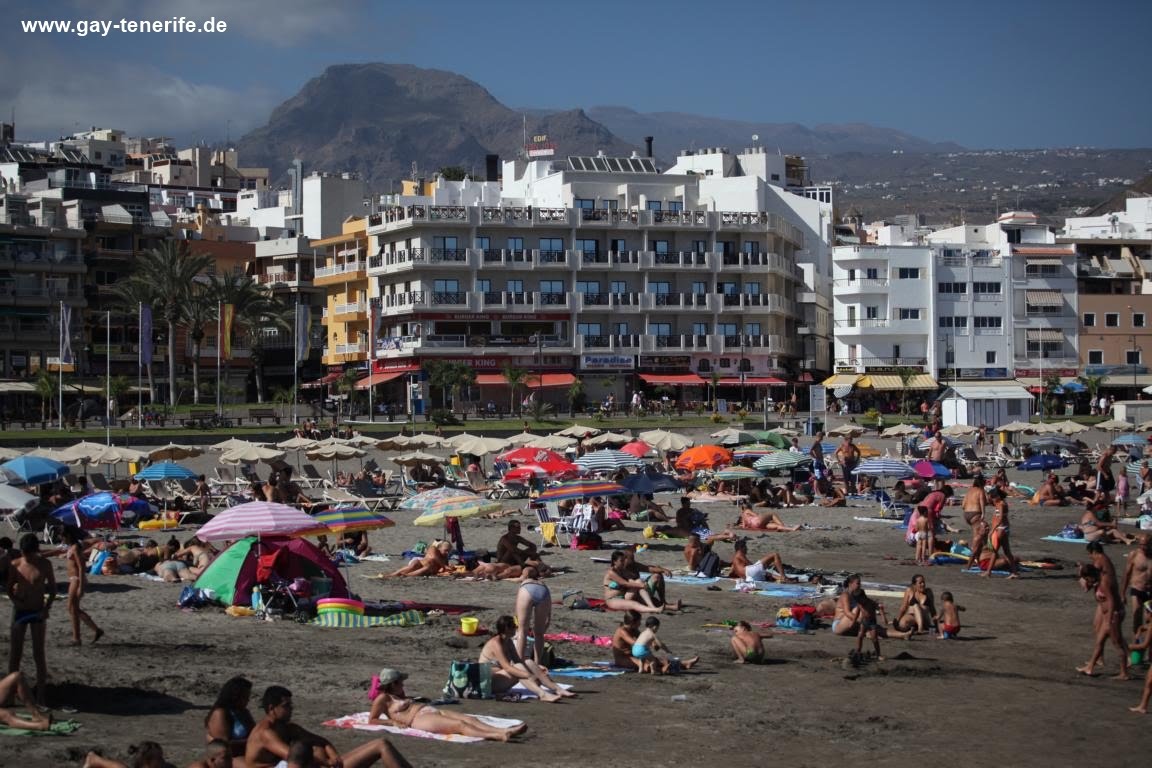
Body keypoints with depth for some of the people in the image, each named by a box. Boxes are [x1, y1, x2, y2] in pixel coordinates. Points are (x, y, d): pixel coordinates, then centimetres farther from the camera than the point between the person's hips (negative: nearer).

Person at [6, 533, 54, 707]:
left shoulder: (44, 565, -8)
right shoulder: (15, 565, -4)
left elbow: (53, 588, 0)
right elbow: (9, 589, 3)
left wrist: (47, 608, -13)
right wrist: (16, 601, -16)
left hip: (38, 612, -2)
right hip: (19, 611, 2)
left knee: (39, 654, 0)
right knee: (14, 652, 5)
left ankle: (41, 695, 3)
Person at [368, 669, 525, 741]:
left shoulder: (399, 695, 31)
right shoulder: (383, 698, 7)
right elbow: (371, 721, -1)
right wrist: (395, 722, -7)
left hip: (434, 711, 9)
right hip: (420, 719, -9)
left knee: (468, 719, -17)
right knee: (460, 725, -30)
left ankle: (503, 731, -38)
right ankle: (498, 736, -51)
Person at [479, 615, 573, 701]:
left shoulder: (508, 642, 8)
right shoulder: (496, 644, -21)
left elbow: (518, 660, 8)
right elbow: (507, 667, -31)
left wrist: (536, 667, -8)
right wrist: (529, 676, -38)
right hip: (488, 682, -9)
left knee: (529, 663, -7)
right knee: (518, 667, -28)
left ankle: (558, 689, -16)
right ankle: (542, 694, -47)